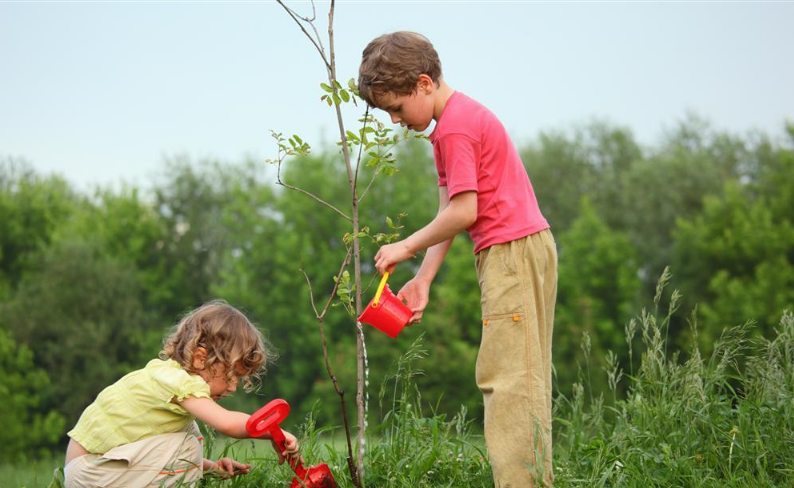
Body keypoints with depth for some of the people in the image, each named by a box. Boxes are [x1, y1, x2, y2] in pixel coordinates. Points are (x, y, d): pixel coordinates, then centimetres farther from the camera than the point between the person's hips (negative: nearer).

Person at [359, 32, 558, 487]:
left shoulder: (455, 128, -14)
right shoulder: (463, 117, 19)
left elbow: (463, 213, -18)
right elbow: (450, 212, 16)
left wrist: (407, 247, -5)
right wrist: (423, 279, 10)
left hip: (512, 251, -11)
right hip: (527, 248, 11)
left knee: (507, 376, -12)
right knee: (523, 377, 10)